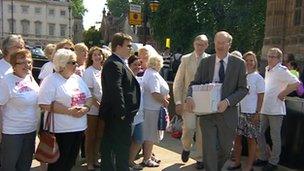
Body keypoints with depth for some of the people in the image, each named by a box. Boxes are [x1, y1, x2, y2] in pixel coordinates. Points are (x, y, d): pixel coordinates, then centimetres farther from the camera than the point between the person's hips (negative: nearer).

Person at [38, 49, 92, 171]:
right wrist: (69, 111, -21)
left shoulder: (77, 79, 11)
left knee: (71, 161, 16)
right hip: (61, 130, -6)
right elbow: (45, 104, -19)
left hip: (79, 127, 7)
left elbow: (88, 97, 14)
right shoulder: (51, 80, -11)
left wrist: (86, 108, -9)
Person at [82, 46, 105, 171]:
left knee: (100, 135, 13)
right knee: (91, 136, 5)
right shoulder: (88, 72, -7)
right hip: (92, 109, -5)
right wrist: (97, 104, -20)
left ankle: (96, 159, 26)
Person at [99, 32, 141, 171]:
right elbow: (116, 91, -24)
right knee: (122, 147, 0)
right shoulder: (114, 64, -17)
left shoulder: (118, 63, 16)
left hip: (113, 114, 10)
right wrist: (122, 113, -21)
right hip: (119, 114, -10)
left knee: (109, 146, 17)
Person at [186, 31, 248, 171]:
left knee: (225, 148, 16)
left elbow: (243, 89, -4)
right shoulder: (205, 62, 3)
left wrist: (227, 101, -19)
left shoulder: (239, 64, -1)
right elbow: (194, 83, 4)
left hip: (227, 113, 0)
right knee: (209, 149, -1)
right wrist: (189, 97, -18)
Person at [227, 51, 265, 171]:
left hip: (251, 113, -4)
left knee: (251, 139, 5)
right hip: (238, 112, 4)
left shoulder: (258, 78, -3)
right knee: (237, 137, 8)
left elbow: (260, 97, -5)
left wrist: (257, 113, -11)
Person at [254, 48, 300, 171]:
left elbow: (296, 83, -22)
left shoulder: (281, 70, -12)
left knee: (275, 137, 3)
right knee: (259, 133, 12)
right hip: (264, 109, 8)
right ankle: (262, 158, 26)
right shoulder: (267, 70, 13)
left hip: (276, 110, -8)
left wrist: (282, 94, -15)